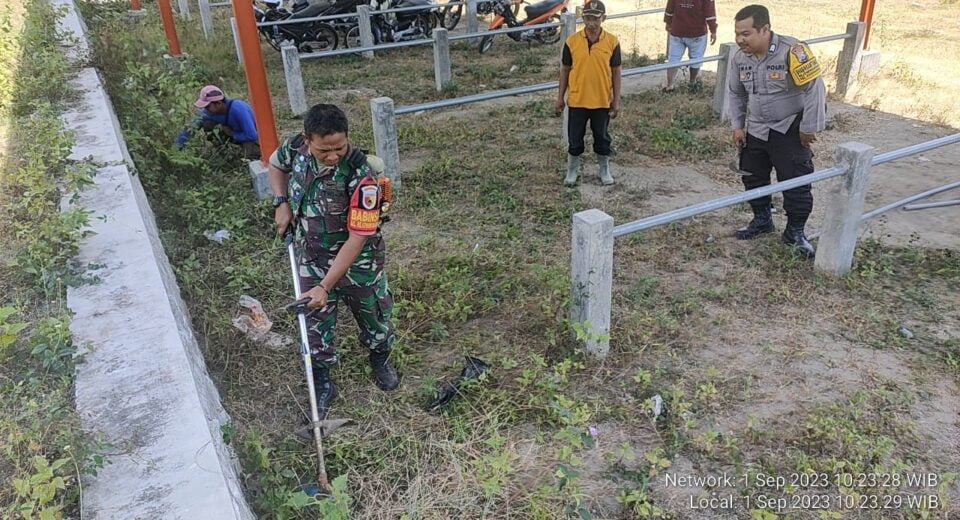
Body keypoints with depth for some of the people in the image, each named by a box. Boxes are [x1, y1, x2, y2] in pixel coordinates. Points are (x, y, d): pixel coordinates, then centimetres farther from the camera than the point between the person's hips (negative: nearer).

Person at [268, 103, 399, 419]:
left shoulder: (361, 176, -33)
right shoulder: (295, 148, -17)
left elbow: (357, 238, -30)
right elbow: (275, 165, 9)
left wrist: (326, 287, -29)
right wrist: (281, 203, -7)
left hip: (357, 261, -3)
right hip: (312, 258, 4)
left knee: (373, 315, 20)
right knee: (316, 323, 13)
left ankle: (380, 358, 51)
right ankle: (322, 385, 35)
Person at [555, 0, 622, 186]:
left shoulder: (612, 42, -6)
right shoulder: (572, 41, -6)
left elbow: (616, 72, 0)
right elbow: (565, 70, 2)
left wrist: (616, 100, -1)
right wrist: (560, 97, 2)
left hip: (602, 101, 0)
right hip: (577, 100, 0)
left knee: (602, 138, 14)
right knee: (575, 138, 11)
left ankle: (605, 171, 31)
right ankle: (572, 170, 30)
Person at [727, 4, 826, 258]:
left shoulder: (792, 51, -26)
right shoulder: (740, 58, -6)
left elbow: (814, 89, -21)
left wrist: (809, 128, -16)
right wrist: (737, 126, 7)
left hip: (790, 130, -6)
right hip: (756, 129, 6)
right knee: (752, 176, 13)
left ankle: (795, 232, 12)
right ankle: (762, 220, 34)